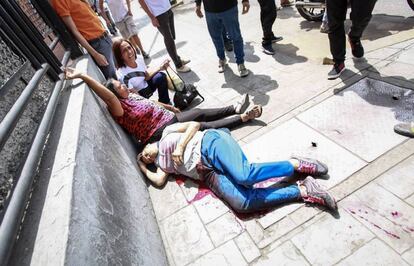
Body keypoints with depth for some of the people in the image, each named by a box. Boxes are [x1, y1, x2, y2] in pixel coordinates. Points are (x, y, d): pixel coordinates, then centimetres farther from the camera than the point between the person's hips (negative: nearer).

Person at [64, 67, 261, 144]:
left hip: (170, 119, 9)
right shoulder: (120, 111, -17)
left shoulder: (131, 96, 9)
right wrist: (82, 77, -47)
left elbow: (152, 103, 20)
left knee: (201, 113, 7)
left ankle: (235, 109, 20)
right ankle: (243, 117, 1)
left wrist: (170, 108, 26)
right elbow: (108, 96, -37)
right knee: (206, 126, -7)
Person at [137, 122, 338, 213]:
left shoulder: (167, 133, 17)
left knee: (243, 175, -33)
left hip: (211, 143, -4)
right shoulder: (161, 162, 28)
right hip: (209, 173, 4)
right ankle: (303, 190, -16)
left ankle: (296, 165, -11)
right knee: (241, 203, -23)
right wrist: (142, 168, 23)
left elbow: (195, 124, 6)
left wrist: (180, 147, -5)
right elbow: (159, 180, 9)